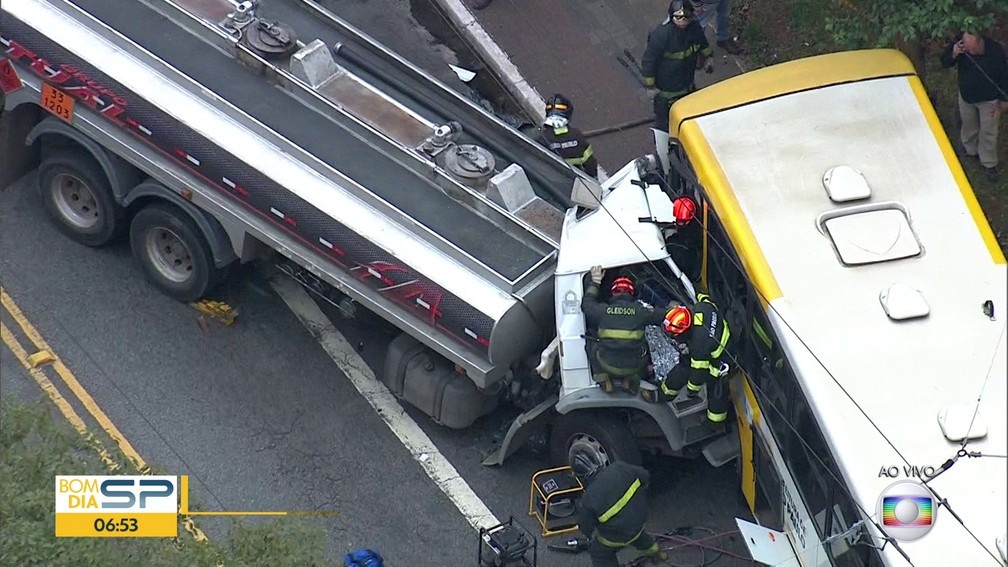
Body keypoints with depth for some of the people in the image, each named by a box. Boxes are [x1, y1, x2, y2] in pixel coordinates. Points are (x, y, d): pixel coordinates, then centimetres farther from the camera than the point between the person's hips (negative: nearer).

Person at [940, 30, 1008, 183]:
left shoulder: (995, 50, -30)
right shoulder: (959, 41, -25)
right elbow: (944, 61, -12)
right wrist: (953, 54, -36)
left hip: (988, 100, -3)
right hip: (966, 96, 3)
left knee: (988, 132, 7)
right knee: (969, 126, 24)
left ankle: (989, 164, 23)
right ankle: (970, 150, 50)